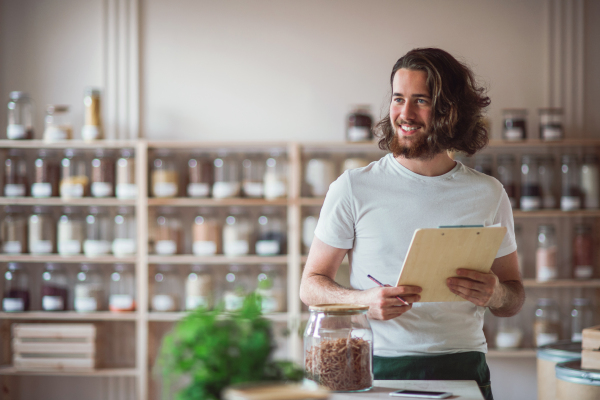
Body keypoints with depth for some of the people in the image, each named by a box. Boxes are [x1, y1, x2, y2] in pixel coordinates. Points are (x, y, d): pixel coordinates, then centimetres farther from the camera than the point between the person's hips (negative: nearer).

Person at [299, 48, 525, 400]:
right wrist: (364, 301, -13)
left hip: (462, 369, 2)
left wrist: (495, 295, -6)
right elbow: (312, 286, 7)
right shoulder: (353, 188, 5)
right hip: (376, 368, -1)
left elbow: (515, 298, 18)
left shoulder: (489, 195, 11)